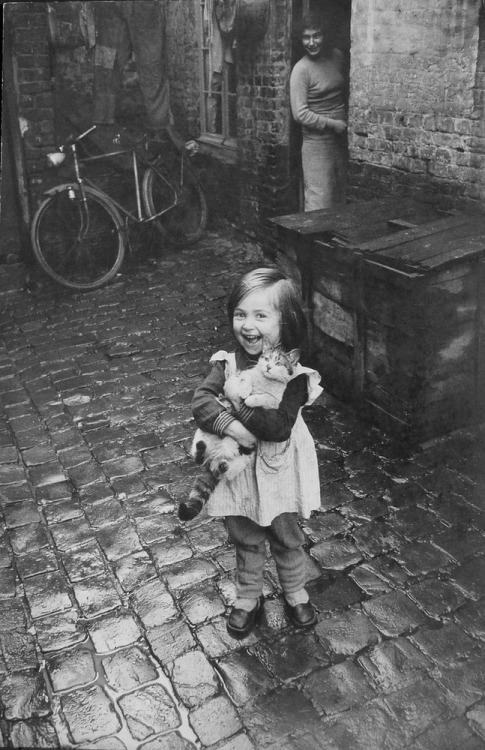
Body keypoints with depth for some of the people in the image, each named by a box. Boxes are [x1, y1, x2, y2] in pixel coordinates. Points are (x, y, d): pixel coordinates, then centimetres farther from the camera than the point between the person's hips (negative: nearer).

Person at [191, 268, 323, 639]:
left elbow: (279, 426, -28)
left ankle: (296, 594, 43)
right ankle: (248, 598, 42)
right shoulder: (228, 362, -9)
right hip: (238, 467, 3)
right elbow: (201, 402, -19)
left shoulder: (293, 373, -20)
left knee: (287, 539, 18)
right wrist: (230, 425, -33)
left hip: (279, 471, -2)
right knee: (245, 540, 20)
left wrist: (241, 407, -28)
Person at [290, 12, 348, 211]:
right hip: (317, 141, -6)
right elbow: (300, 114, -16)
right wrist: (332, 124, -15)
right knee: (319, 203, -6)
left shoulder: (337, 56, 6)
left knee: (341, 198, 12)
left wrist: (348, 120, 9)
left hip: (341, 138, 6)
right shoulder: (301, 70, -11)